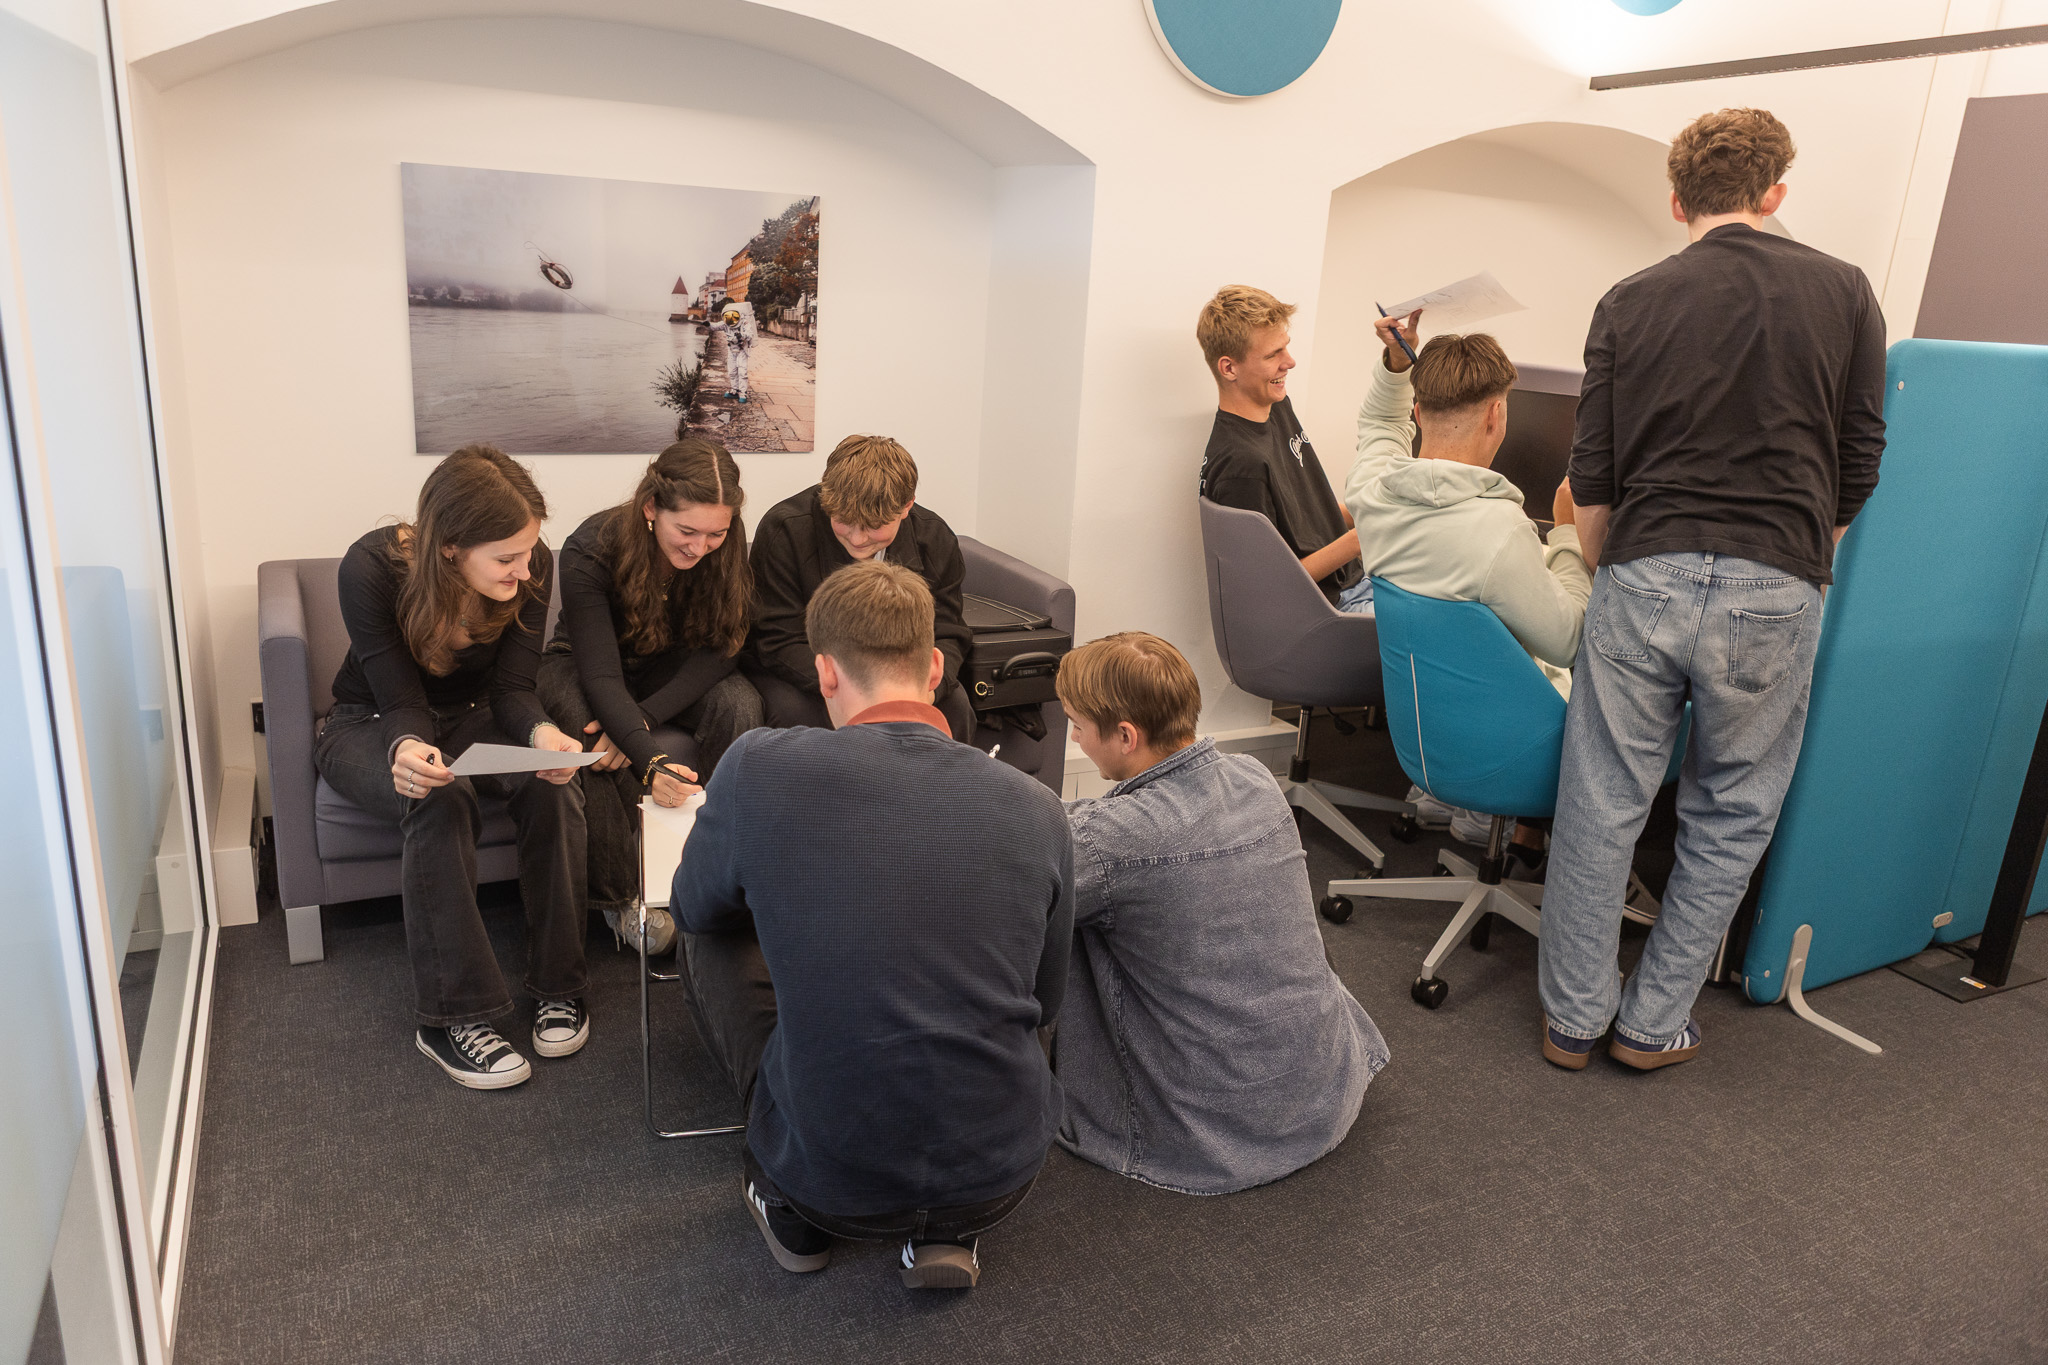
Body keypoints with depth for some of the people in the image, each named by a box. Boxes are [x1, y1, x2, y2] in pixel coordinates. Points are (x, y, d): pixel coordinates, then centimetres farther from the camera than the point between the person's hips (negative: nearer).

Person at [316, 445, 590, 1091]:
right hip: (372, 724, -2)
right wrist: (407, 747, -49)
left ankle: (558, 986, -15)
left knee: (554, 787, -30)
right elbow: (400, 699, -25)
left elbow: (512, 687, -16)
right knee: (438, 801, -36)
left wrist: (542, 733, -39)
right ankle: (451, 1017, -26)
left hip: (471, 717, 3)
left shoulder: (531, 567, -20)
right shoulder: (373, 567, -28)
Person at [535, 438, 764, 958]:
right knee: (583, 731, -36)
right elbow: (600, 675, -33)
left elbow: (717, 651, -19)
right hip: (584, 665, -2)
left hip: (671, 672, 2)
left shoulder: (725, 550, -20)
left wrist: (640, 721, -33)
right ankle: (623, 896, -23)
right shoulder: (591, 549, -29)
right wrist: (650, 761, -49)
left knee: (740, 702, -30)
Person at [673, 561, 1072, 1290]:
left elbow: (695, 905, 9)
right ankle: (947, 1230, 17)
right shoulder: (1036, 809, -5)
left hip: (830, 1183, -1)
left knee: (713, 939, 19)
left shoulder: (760, 767, -13)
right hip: (1000, 1178, 2)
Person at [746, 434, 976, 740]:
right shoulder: (784, 531, -23)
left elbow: (947, 634, -7)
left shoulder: (935, 539, -12)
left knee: (954, 704, -21)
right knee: (794, 710, -35)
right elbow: (780, 642, -22)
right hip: (803, 672, -3)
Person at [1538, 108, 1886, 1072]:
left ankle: (1573, 1017, 19)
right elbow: (1860, 467, 11)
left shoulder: (1630, 304, 7)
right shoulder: (1843, 294, 7)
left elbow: (1590, 482, 7)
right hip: (1775, 592, 0)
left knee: (1602, 804, 8)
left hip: (1644, 579, 1)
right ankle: (1653, 1023, 20)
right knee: (1731, 815, 13)